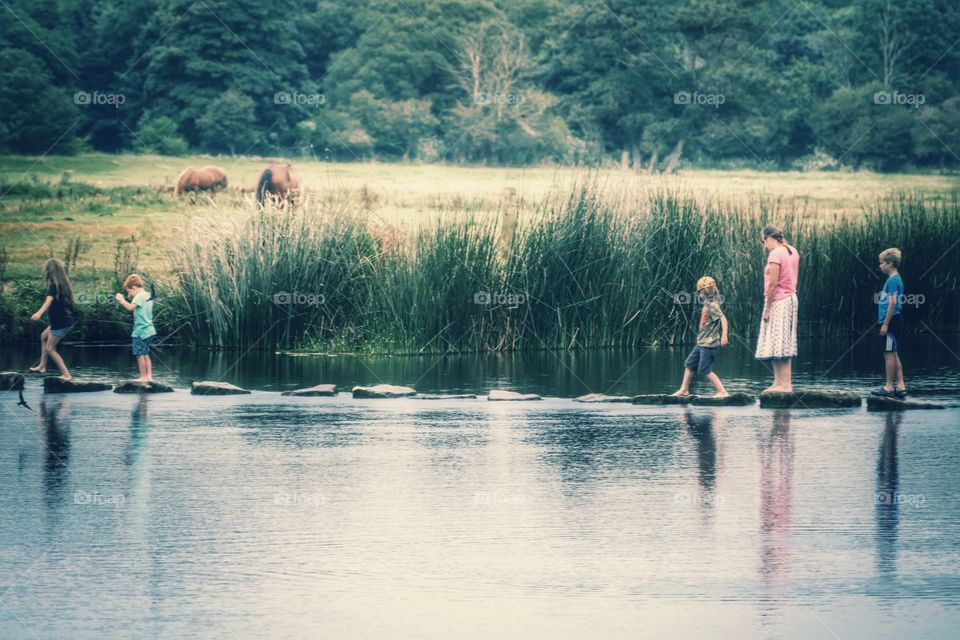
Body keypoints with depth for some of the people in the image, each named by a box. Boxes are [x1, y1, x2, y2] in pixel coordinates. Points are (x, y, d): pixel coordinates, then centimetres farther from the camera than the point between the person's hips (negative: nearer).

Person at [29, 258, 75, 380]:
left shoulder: (54, 285, -17)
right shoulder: (64, 283, 8)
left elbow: (49, 300, -35)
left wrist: (39, 313, -51)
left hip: (60, 321, -9)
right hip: (67, 318, 9)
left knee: (50, 348, -1)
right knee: (44, 336, 27)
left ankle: (66, 374, -7)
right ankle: (42, 366, 30)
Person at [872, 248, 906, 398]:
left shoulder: (893, 280, -14)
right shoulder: (895, 279, 16)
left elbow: (892, 303, -19)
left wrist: (885, 324, -18)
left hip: (891, 321, -10)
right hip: (895, 322, 10)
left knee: (889, 354, -5)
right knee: (894, 354, 11)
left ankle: (889, 387, -2)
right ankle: (900, 386, 12)